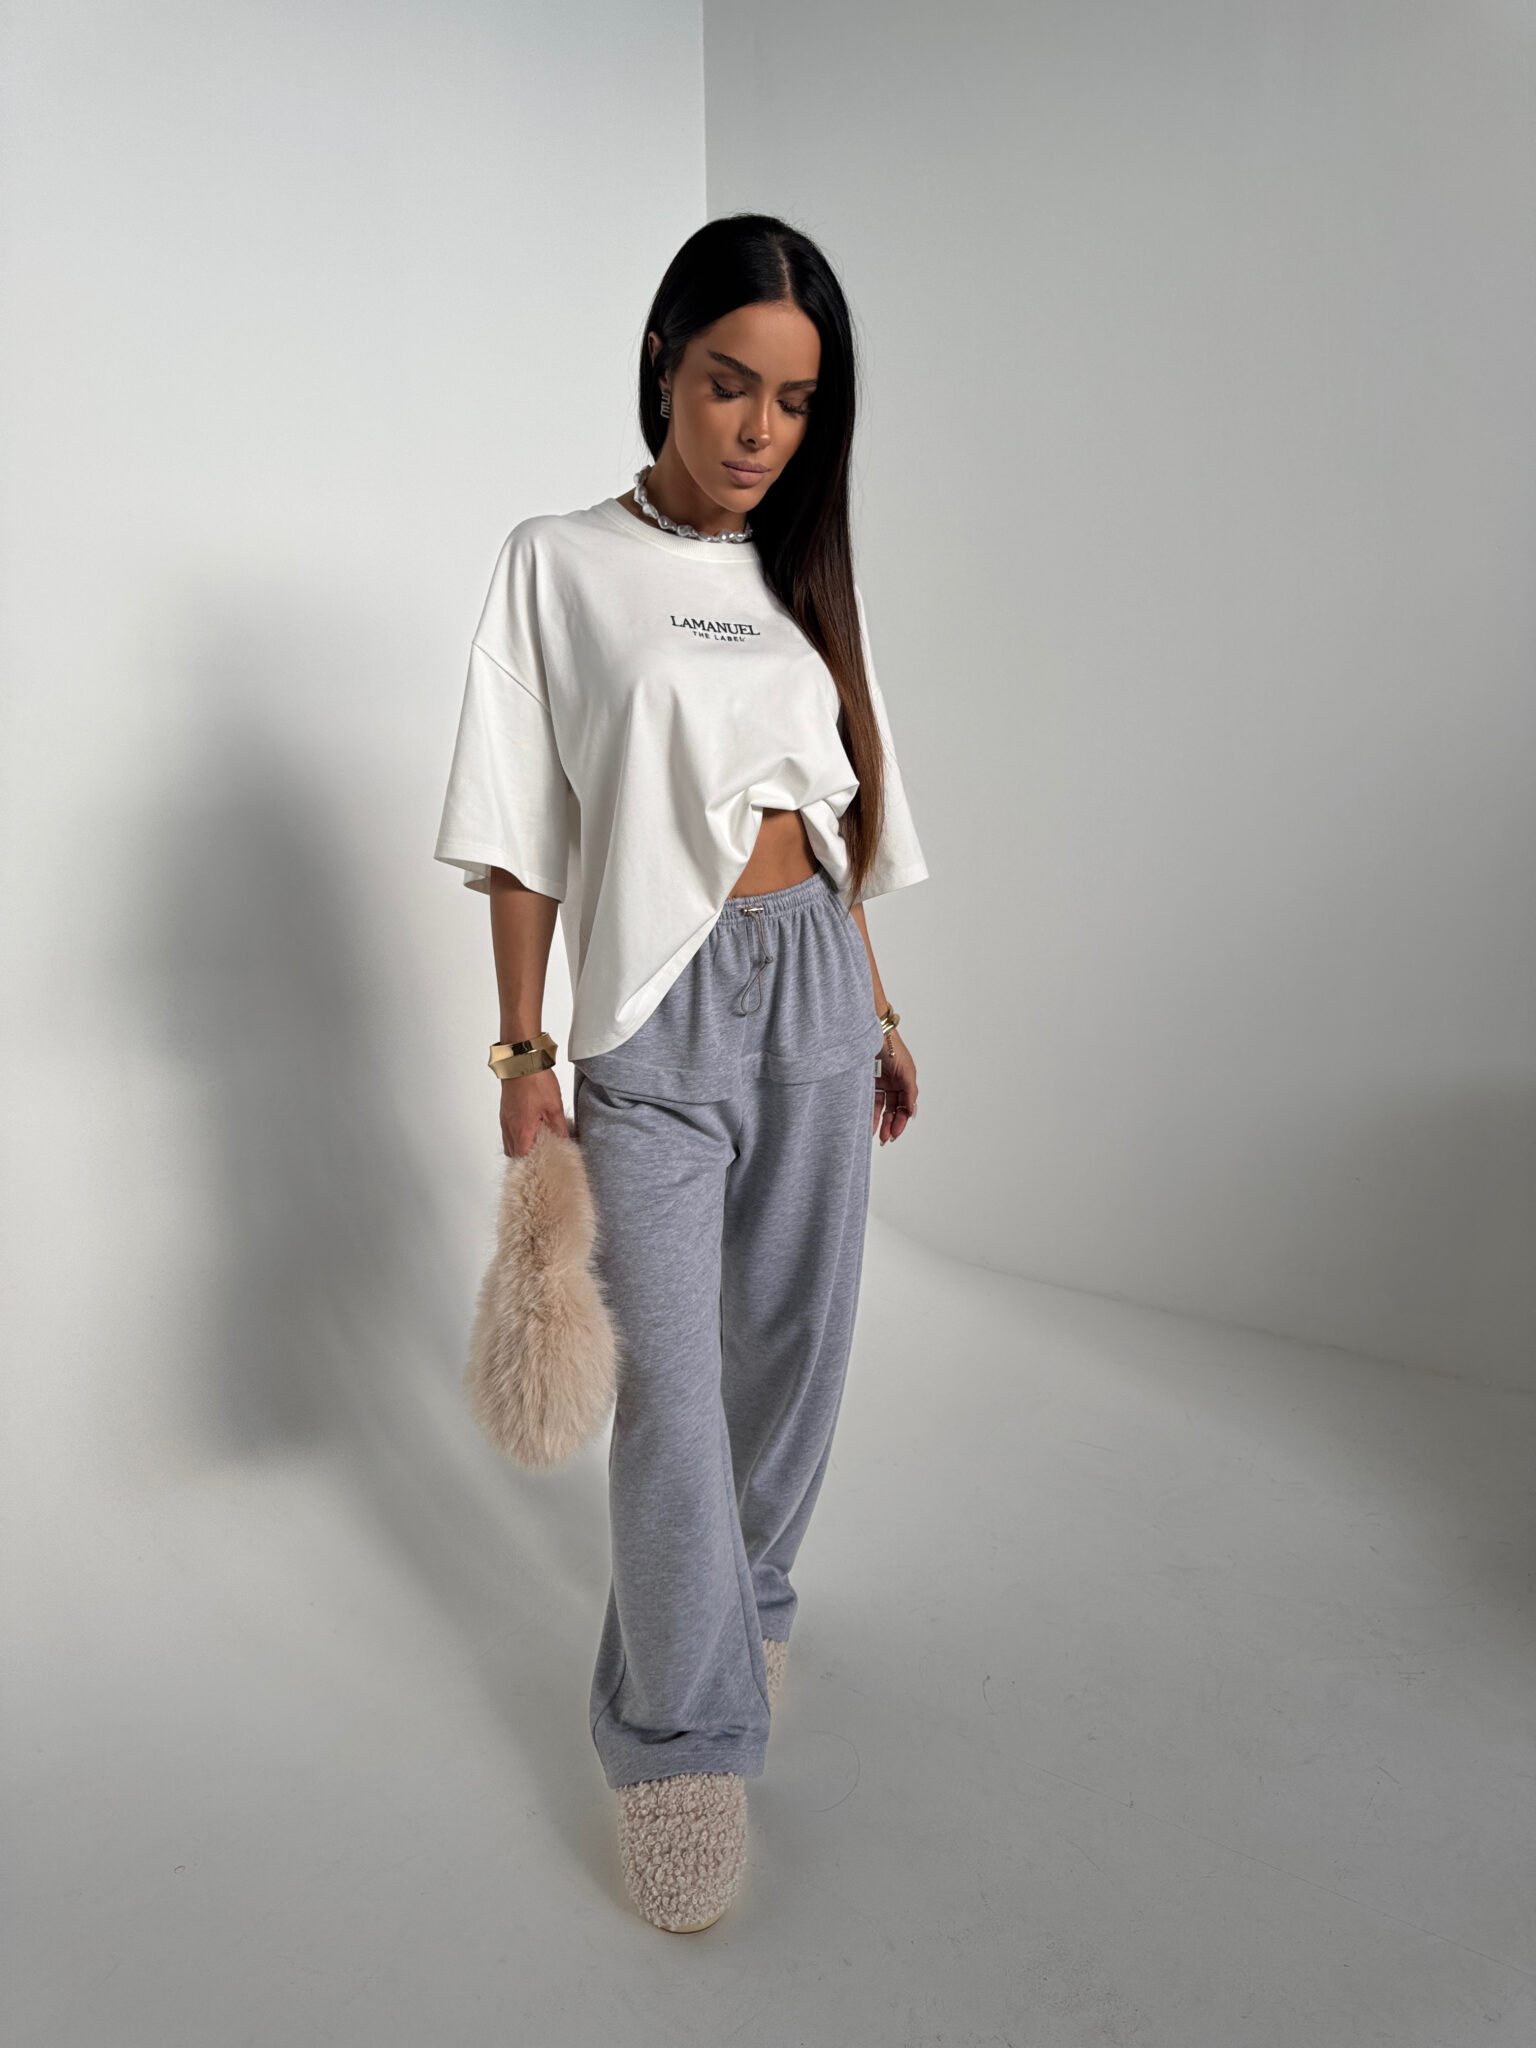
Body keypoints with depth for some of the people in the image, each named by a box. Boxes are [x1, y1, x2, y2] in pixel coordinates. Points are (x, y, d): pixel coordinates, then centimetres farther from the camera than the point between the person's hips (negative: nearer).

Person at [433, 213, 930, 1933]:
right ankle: (684, 1741, 11)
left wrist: (878, 1016, 15)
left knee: (793, 1333, 11)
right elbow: (523, 835, -2)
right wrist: (523, 1045, -6)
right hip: (657, 1008, -4)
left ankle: (742, 1598, 35)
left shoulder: (801, 582, 13)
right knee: (669, 1374, -6)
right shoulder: (560, 565, 1)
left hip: (810, 980, 5)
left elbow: (840, 825, 16)